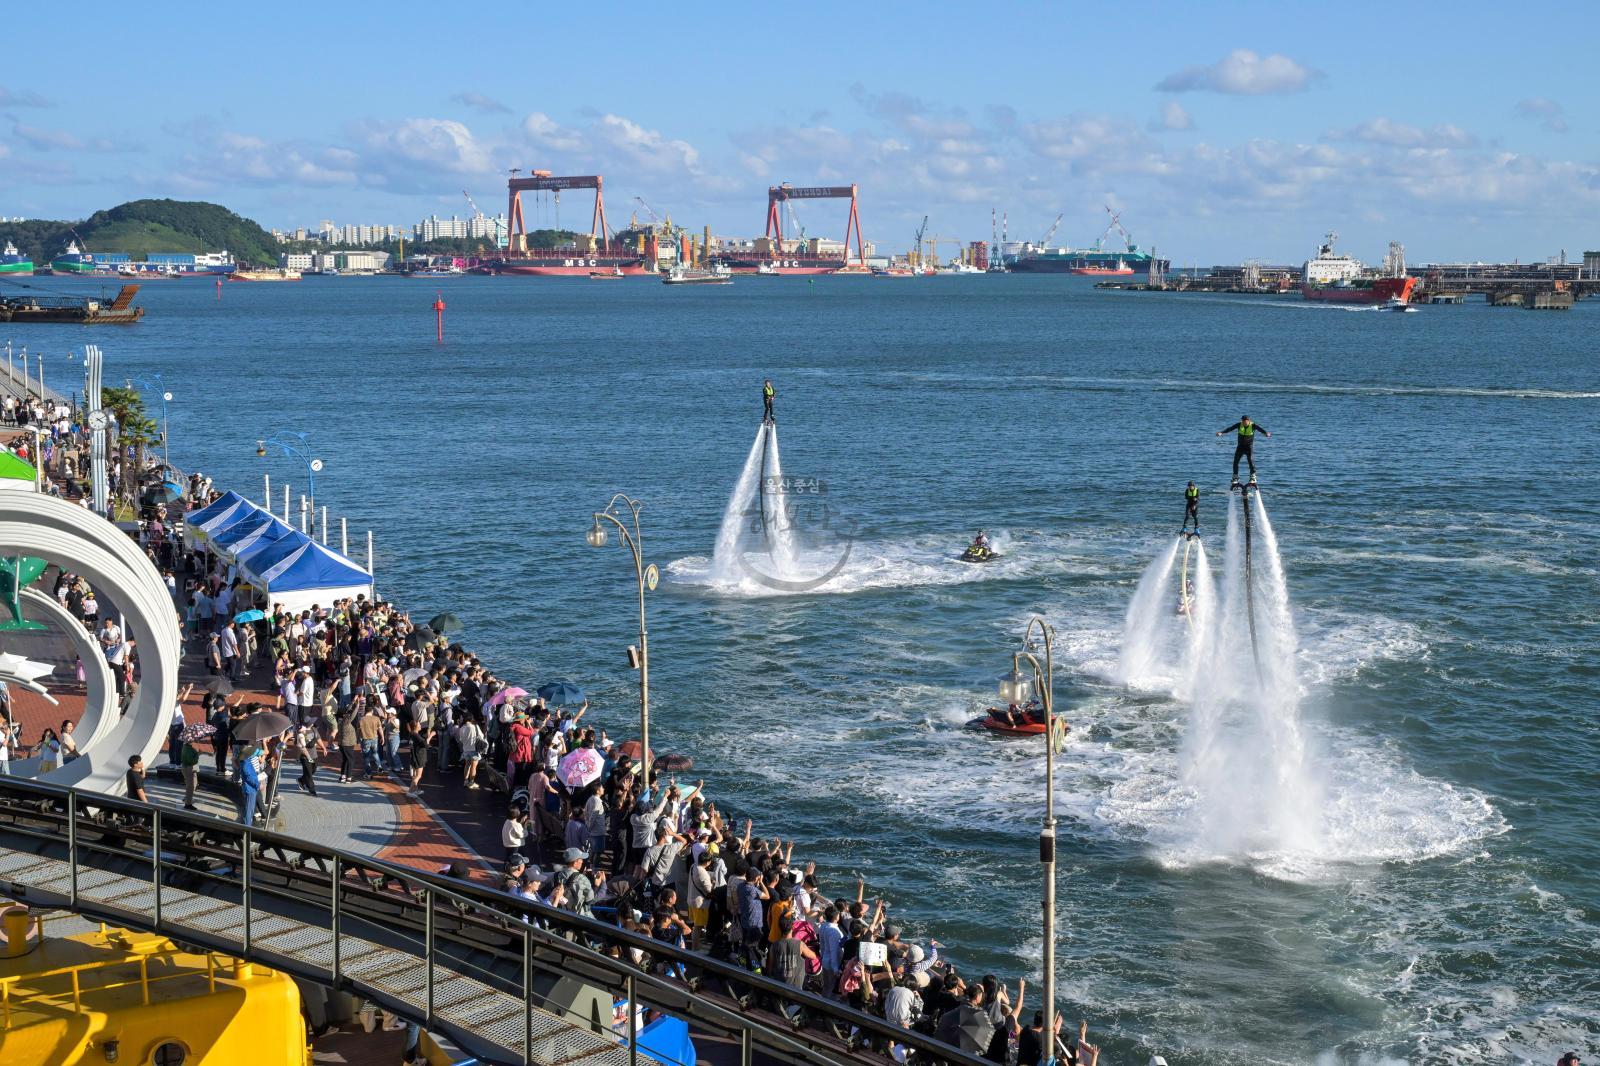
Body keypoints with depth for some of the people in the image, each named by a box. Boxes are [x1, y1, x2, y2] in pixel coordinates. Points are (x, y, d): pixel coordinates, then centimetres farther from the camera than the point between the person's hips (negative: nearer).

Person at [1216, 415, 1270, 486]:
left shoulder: (1253, 425, -12)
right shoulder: (1239, 425, -5)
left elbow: (1260, 429, -27)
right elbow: (1230, 428, -13)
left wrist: (1266, 433, -48)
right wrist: (1221, 432, -26)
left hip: (1249, 447, -3)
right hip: (1240, 446, 3)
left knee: (1251, 461, -17)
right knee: (1235, 461, -3)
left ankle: (1253, 477, -11)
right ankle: (1235, 477, 9)